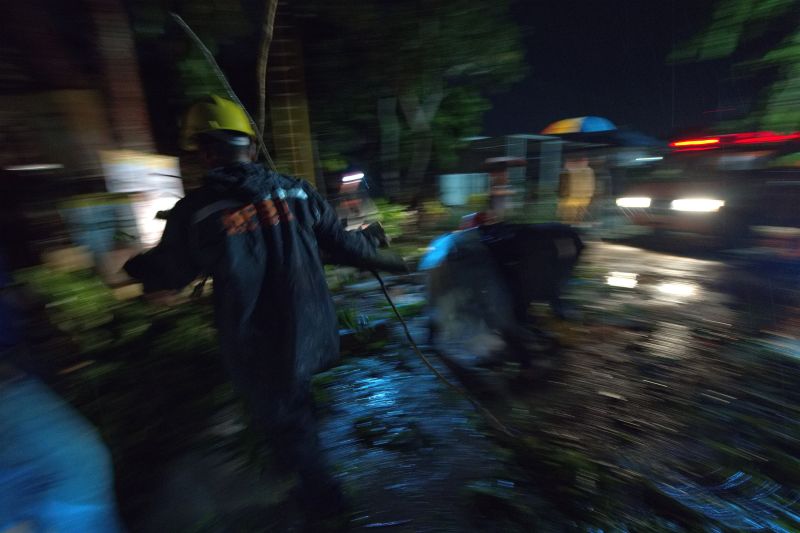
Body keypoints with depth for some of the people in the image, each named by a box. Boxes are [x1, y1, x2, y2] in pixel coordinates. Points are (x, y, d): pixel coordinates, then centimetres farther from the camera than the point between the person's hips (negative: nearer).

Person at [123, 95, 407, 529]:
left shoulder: (194, 212, -14)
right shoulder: (295, 190, -6)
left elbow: (167, 273, 2)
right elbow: (343, 244, -2)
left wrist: (134, 267, 25)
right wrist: (385, 258, 17)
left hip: (257, 347, -4)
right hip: (309, 334, 5)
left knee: (283, 415, 20)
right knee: (292, 398, 33)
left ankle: (321, 497, 40)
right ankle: (290, 457, 59)